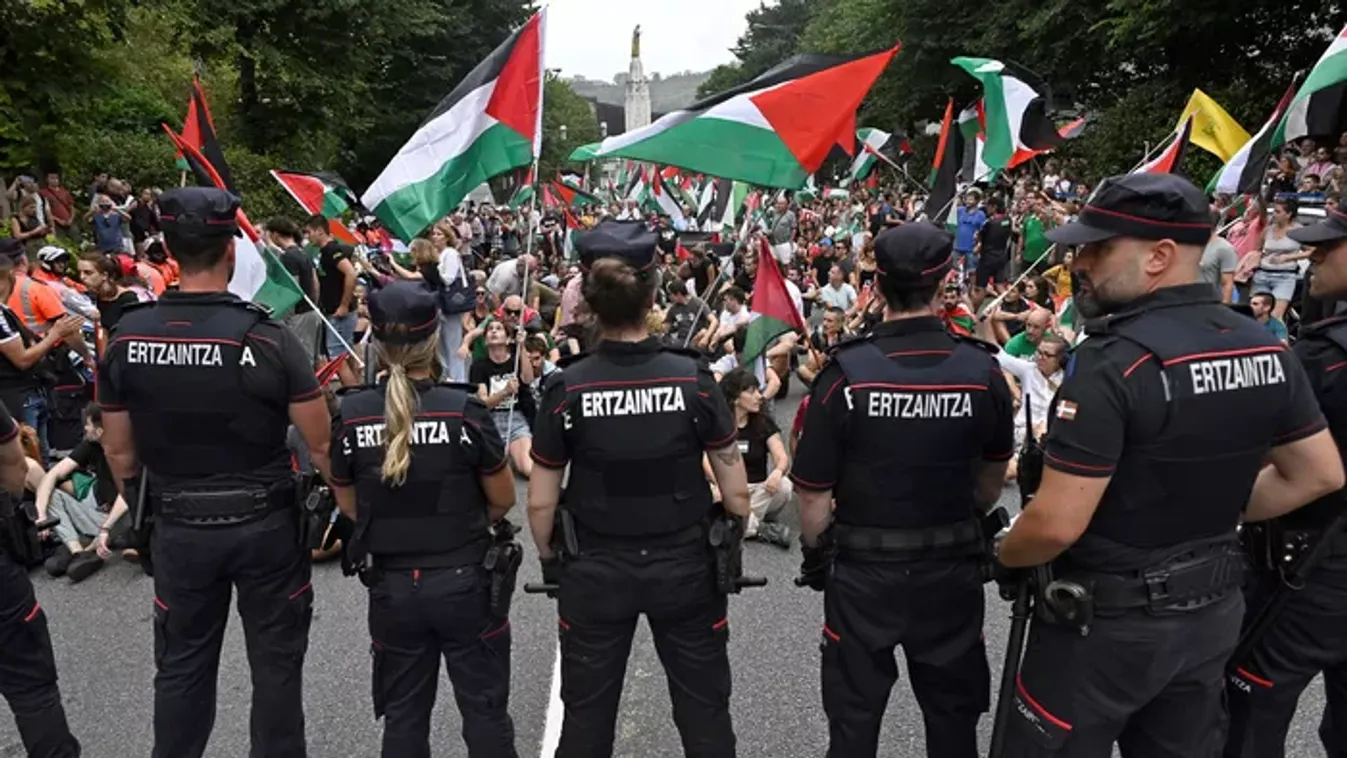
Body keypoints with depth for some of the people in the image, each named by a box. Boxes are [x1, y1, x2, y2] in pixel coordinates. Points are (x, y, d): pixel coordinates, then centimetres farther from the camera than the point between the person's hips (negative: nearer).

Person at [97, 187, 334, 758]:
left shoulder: (126, 338, -6)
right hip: (265, 525, -3)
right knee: (275, 664, 13)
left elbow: (119, 452, 2)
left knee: (181, 666, 19)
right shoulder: (266, 338, -17)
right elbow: (321, 444, -13)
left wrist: (143, 511, 18)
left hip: (178, 528, 3)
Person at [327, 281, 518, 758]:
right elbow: (503, 500, -4)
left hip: (391, 587, 3)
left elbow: (349, 508, 6)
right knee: (485, 710, 13)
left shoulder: (350, 414, -8)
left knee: (402, 715, 18)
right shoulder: (463, 409, -15)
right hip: (464, 581, -2)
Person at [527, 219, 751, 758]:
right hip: (684, 565, 0)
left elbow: (541, 501, -6)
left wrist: (549, 558, 11)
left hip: (594, 570, 0)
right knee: (704, 709, 19)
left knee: (586, 713, 20)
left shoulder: (567, 386, -13)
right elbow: (736, 491, -7)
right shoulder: (692, 376, -13)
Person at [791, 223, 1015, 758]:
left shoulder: (846, 373, -18)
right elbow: (994, 474, 9)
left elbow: (814, 493, -14)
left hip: (864, 571, -2)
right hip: (952, 570, 3)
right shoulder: (982, 370, -8)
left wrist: (813, 551, 6)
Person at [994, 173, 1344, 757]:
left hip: (1108, 618, -7)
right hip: (1213, 609, 8)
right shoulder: (1263, 347, 0)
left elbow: (1057, 524, -26)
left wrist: (1003, 556, -7)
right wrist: (1214, 514, 11)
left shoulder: (1113, 360, -25)